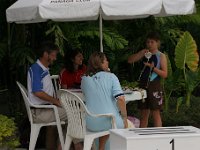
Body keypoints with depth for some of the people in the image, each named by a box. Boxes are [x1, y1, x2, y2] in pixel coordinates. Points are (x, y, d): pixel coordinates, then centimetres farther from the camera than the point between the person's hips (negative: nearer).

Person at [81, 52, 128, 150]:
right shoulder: (111, 77, -6)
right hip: (110, 121, -4)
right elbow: (120, 99, -16)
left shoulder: (84, 79, 4)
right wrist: (124, 117, -5)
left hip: (91, 124, 4)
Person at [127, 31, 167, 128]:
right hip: (143, 86, 4)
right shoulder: (144, 54, 10)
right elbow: (129, 60, 3)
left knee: (155, 114, -2)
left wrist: (153, 68, -21)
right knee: (144, 114, 10)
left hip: (154, 86, -4)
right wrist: (141, 53, -10)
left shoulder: (161, 56, -2)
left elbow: (164, 74, -7)